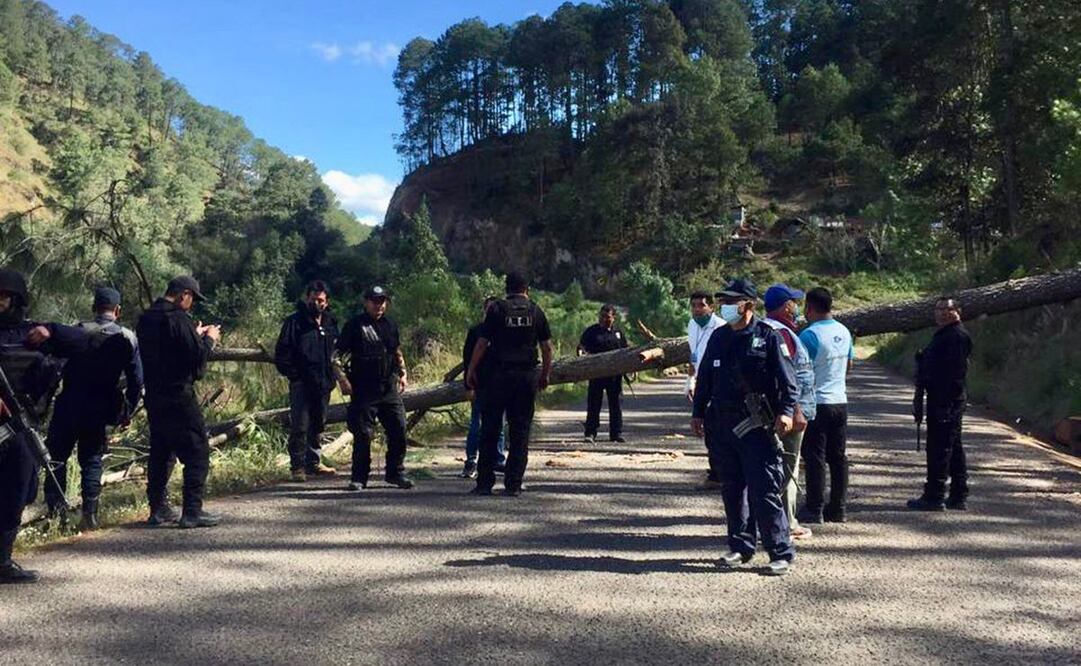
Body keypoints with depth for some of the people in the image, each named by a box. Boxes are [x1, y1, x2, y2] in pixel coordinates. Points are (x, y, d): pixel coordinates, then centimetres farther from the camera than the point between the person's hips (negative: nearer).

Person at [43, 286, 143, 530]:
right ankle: (90, 514, 6)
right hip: (99, 410, 2)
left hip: (69, 407, -2)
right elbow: (136, 380, -1)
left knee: (57, 457, 11)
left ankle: (56, 512, 6)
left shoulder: (78, 332, -8)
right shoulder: (128, 338, -2)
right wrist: (128, 412, 9)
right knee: (91, 460, 13)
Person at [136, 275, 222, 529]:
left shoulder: (146, 319, 12)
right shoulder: (178, 319, -15)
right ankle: (192, 511, -4)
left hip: (154, 397, 9)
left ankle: (158, 508, 21)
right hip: (179, 397, -9)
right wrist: (209, 339, 1)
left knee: (160, 452, 16)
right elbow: (197, 356, -17)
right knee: (197, 453, -2)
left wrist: (196, 335, 19)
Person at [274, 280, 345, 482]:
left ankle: (313, 462, 25)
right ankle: (297, 466, 2)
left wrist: (336, 373, 10)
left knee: (318, 425, 14)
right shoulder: (294, 322, -7)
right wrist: (292, 374, -13)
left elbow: (336, 351, 21)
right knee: (299, 427, -6)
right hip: (301, 384, -6)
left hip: (323, 383, 6)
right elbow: (281, 353, -8)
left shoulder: (331, 323, 11)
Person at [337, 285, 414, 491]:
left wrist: (403, 373, 11)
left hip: (389, 388, 5)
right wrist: (343, 379, -14)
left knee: (399, 430, 4)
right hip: (363, 390, -5)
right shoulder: (355, 325, -3)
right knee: (363, 434, -2)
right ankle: (359, 477, 10)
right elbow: (338, 355, -4)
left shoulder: (390, 325, 13)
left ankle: (396, 472, 19)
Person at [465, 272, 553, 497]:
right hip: (527, 375, 2)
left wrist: (471, 371, 6)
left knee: (490, 430, 5)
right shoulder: (536, 311, 6)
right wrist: (545, 375, 17)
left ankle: (485, 483, 5)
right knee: (520, 431, 6)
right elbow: (547, 347, 6)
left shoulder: (497, 309, -1)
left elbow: (482, 344, -3)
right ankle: (513, 484, 5)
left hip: (500, 374, -2)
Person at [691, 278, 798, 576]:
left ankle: (781, 554, 1)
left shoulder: (768, 337, -4)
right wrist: (698, 412, 19)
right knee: (732, 490, 12)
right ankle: (740, 547, 25)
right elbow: (704, 378, 20)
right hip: (723, 425, 6)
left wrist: (786, 410, -19)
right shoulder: (718, 337, 13)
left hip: (756, 426, -6)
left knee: (764, 490, -7)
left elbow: (787, 378, -7)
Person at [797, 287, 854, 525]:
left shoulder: (810, 335, -17)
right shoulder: (844, 332, 8)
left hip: (817, 404, -7)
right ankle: (837, 509, 17)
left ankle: (814, 510, 3)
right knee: (838, 457, 11)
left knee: (815, 458, -1)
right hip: (840, 401, 7)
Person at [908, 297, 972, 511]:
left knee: (939, 448, -7)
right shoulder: (943, 335, 20)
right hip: (942, 400, 11)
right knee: (953, 448, 14)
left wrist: (945, 402, -24)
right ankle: (959, 497, 21)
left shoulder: (957, 336, -13)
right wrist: (919, 397, 22)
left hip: (945, 400, -11)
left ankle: (934, 497, -2)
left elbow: (955, 372, -20)